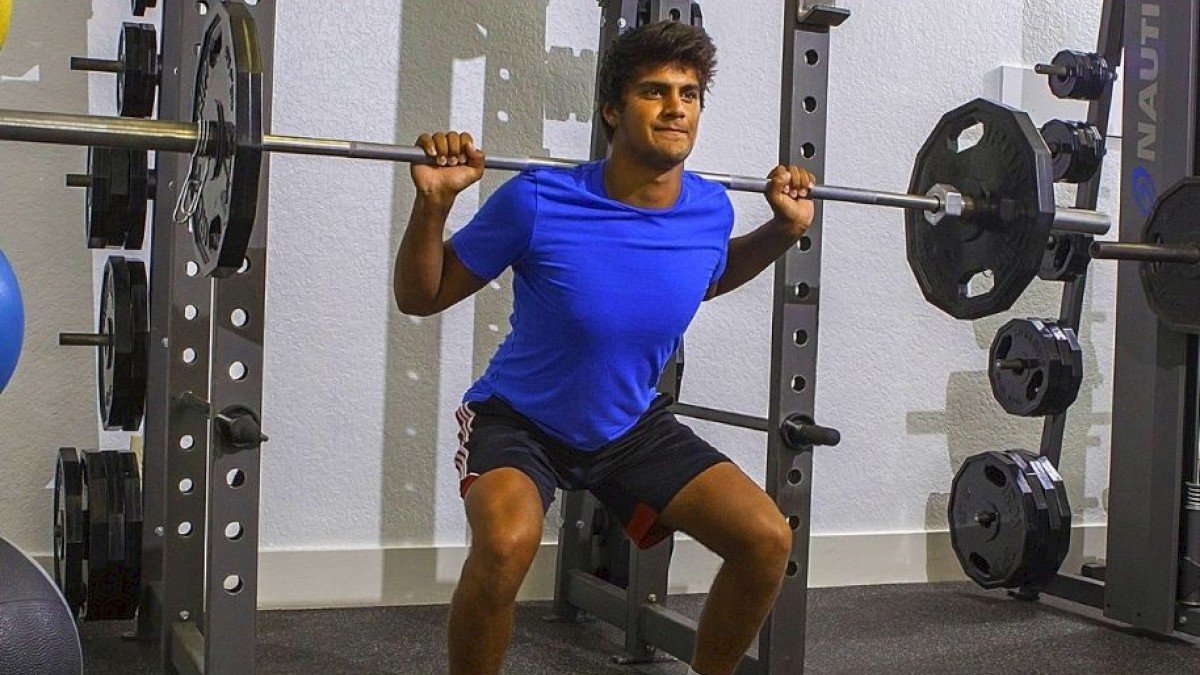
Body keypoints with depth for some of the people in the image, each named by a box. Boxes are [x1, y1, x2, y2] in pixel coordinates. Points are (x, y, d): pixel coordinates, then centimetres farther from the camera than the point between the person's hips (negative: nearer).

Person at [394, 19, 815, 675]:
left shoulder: (710, 210, -12)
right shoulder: (540, 201, -26)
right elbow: (420, 296, -14)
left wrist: (784, 229, 1)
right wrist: (433, 202, -30)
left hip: (631, 423, 5)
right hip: (519, 419, -4)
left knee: (767, 539, -8)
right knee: (507, 542, -35)